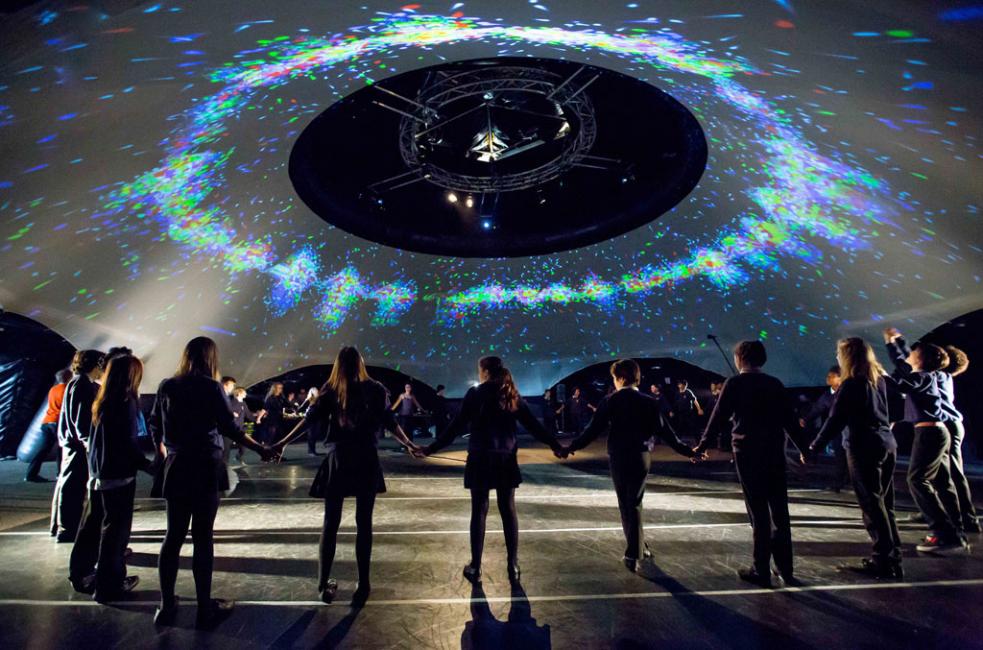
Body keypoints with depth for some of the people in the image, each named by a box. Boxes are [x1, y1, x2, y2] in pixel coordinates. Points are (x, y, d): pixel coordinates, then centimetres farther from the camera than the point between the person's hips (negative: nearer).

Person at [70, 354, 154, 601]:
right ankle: (109, 584, 9)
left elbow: (101, 438, 13)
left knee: (94, 524, 20)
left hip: (98, 472, 8)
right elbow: (128, 443, -19)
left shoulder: (102, 402, 7)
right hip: (119, 474, -8)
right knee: (116, 527, 1)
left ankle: (81, 573, 33)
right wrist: (147, 464, -9)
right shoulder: (126, 402, -18)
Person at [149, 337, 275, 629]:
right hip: (205, 467, -5)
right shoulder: (210, 387, -10)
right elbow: (230, 428, -12)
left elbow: (155, 427, 11)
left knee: (174, 535, 12)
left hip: (175, 467, 5)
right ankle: (205, 608, 11)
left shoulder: (167, 386, 4)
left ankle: (166, 606, 19)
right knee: (202, 536, 2)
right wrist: (261, 449, -4)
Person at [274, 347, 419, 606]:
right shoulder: (375, 389, 2)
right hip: (366, 460, 0)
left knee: (330, 523, 11)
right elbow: (389, 422, 2)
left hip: (338, 460, 1)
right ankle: (363, 585, 9)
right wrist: (409, 444, 12)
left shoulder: (330, 390, 2)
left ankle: (324, 585, 16)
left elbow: (311, 419, -2)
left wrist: (283, 443, 4)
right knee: (364, 523, 6)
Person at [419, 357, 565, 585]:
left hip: (481, 458, -3)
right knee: (508, 510, 11)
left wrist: (431, 448, -2)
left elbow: (457, 426, -8)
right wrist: (555, 445, 19)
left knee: (479, 511, 4)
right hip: (506, 459, 4)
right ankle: (513, 567, 17)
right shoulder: (512, 395, 6)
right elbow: (533, 424, 8)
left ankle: (475, 568, 14)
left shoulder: (476, 393, -6)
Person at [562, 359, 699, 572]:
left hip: (619, 458, -2)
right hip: (642, 457, 2)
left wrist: (571, 447, -1)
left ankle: (637, 549, 22)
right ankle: (635, 552, 6)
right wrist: (687, 451, 13)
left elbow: (593, 429, -10)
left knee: (625, 504, 13)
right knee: (634, 503, 11)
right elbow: (664, 431, 2)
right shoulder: (650, 402, 0)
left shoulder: (610, 401, -8)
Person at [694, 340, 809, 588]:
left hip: (747, 454, -4)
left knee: (759, 513, 1)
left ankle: (762, 571, 8)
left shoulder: (734, 383, -5)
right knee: (779, 512, 11)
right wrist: (804, 449, 18)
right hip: (775, 453, 4)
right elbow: (790, 419, 8)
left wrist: (701, 447, 3)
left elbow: (718, 418, -6)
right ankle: (785, 570, 20)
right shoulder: (775, 383, 6)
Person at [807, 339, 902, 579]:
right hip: (887, 444, 8)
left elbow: (835, 420, -13)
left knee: (872, 504, -2)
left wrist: (814, 447, -8)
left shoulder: (851, 384, -13)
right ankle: (892, 557, 19)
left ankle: (883, 560, 2)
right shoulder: (879, 379, 8)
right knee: (884, 503, 13)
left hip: (863, 447, -8)